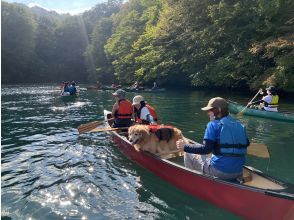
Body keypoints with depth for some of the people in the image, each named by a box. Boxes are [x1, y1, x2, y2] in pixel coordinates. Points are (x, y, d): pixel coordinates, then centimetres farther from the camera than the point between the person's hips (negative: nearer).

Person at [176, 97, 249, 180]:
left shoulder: (213, 124, -10)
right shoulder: (240, 126, 8)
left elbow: (206, 149, -18)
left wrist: (185, 147, -10)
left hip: (219, 172, -7)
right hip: (238, 173, 7)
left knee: (189, 154, 10)